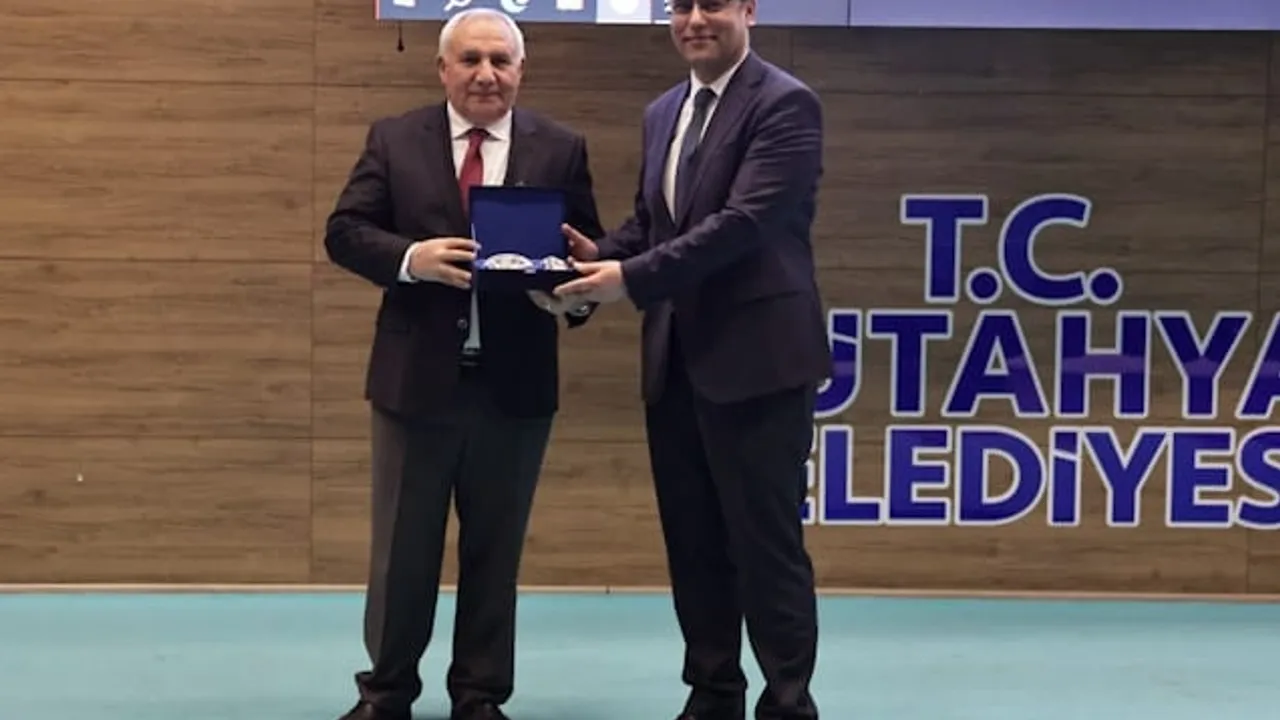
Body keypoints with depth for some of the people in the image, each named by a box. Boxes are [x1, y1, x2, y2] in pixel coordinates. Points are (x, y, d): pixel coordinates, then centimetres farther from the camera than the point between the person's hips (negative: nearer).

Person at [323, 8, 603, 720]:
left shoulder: (561, 148, 4)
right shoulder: (393, 140, 4)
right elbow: (345, 230, 0)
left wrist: (574, 294, -18)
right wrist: (410, 257, -19)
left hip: (516, 384, 1)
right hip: (416, 378, 0)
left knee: (496, 550, 11)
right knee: (401, 548, 9)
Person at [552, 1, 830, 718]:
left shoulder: (785, 104, -10)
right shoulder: (664, 112, 15)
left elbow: (745, 222, -20)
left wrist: (632, 278, -23)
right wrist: (602, 254, -2)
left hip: (755, 357, -8)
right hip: (676, 360, 8)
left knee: (765, 544, -1)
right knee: (693, 542, 14)